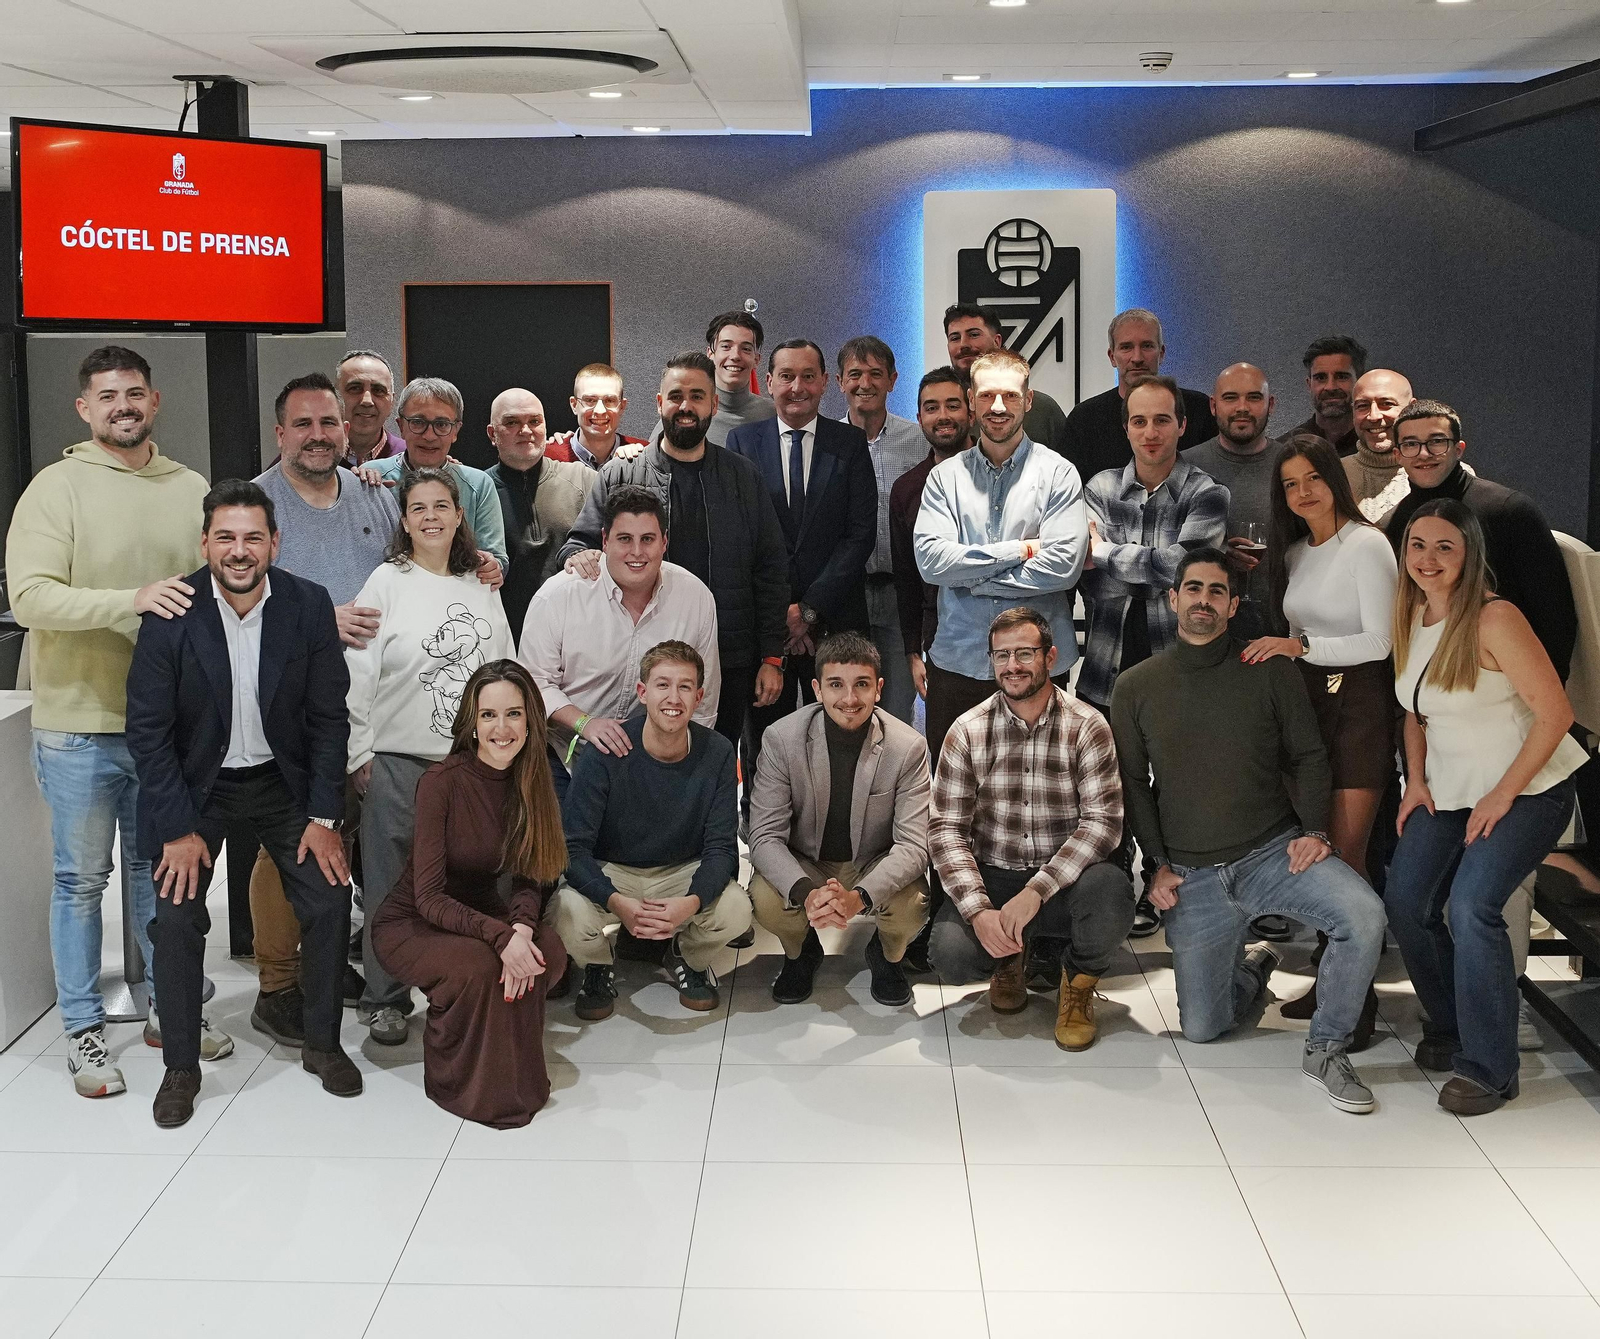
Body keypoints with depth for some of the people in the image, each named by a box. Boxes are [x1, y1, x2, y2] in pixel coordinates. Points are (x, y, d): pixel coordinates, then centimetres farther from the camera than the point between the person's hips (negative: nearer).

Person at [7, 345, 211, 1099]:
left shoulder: (192, 490, 5)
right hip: (81, 724, -4)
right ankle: (83, 1031, 17)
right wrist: (132, 599, -28)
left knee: (159, 869, 16)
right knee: (81, 880, 6)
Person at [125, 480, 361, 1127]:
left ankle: (322, 1043, 16)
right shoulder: (171, 613, -18)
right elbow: (147, 728, -13)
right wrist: (178, 828, -16)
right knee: (176, 917, -9)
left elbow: (328, 717, -7)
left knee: (330, 900, -5)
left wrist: (324, 817, -10)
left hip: (283, 779, 2)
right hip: (196, 783, -1)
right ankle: (180, 1065, 10)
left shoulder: (309, 605, -13)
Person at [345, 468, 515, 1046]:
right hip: (398, 761, -3)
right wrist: (359, 754, -7)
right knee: (391, 884, 2)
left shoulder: (483, 587, 11)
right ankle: (384, 999, 16)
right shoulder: (387, 582, -2)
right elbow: (356, 673, -5)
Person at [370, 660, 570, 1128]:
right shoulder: (442, 782, -23)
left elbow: (529, 878, -6)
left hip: (481, 911, 5)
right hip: (409, 925, -5)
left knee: (550, 950, -26)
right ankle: (463, 1081, -9)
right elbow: (429, 897, -24)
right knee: (478, 963, -35)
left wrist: (522, 927, -28)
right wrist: (500, 935, -38)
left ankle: (518, 1070, -3)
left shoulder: (532, 782, -7)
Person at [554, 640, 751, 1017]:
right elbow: (573, 846, -20)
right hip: (610, 873, -1)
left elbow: (721, 846, -11)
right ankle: (599, 969, 6)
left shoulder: (717, 753, -12)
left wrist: (691, 902, -33)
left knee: (735, 911, -28)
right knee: (571, 914, -33)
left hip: (684, 873, 2)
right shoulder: (605, 752, -19)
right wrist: (618, 903, -39)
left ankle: (687, 958, 10)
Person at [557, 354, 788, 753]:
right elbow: (580, 541, 8)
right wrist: (579, 555, -19)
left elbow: (770, 571, 9)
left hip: (728, 665, 1)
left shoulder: (744, 478, 9)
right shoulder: (620, 474, 5)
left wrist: (772, 659, 3)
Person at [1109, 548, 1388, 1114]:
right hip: (1191, 875, 1)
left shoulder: (1270, 673, 1)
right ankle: (1250, 969, 36)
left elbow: (1309, 757, 5)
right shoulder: (1136, 688, 4)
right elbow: (1132, 783, 8)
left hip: (1272, 851, -1)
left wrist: (1314, 831, -10)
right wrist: (1157, 864, 0)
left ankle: (1326, 1050, -9)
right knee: (1201, 1029, 2)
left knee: (1364, 915, -30)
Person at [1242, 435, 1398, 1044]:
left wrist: (1300, 645, -18)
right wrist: (1280, 649, 3)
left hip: (1359, 703, -7)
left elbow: (1380, 641, -14)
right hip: (1308, 702, 7)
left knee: (1344, 854, -10)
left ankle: (1358, 994, -2)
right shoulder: (1294, 553, 15)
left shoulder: (1366, 544, -8)